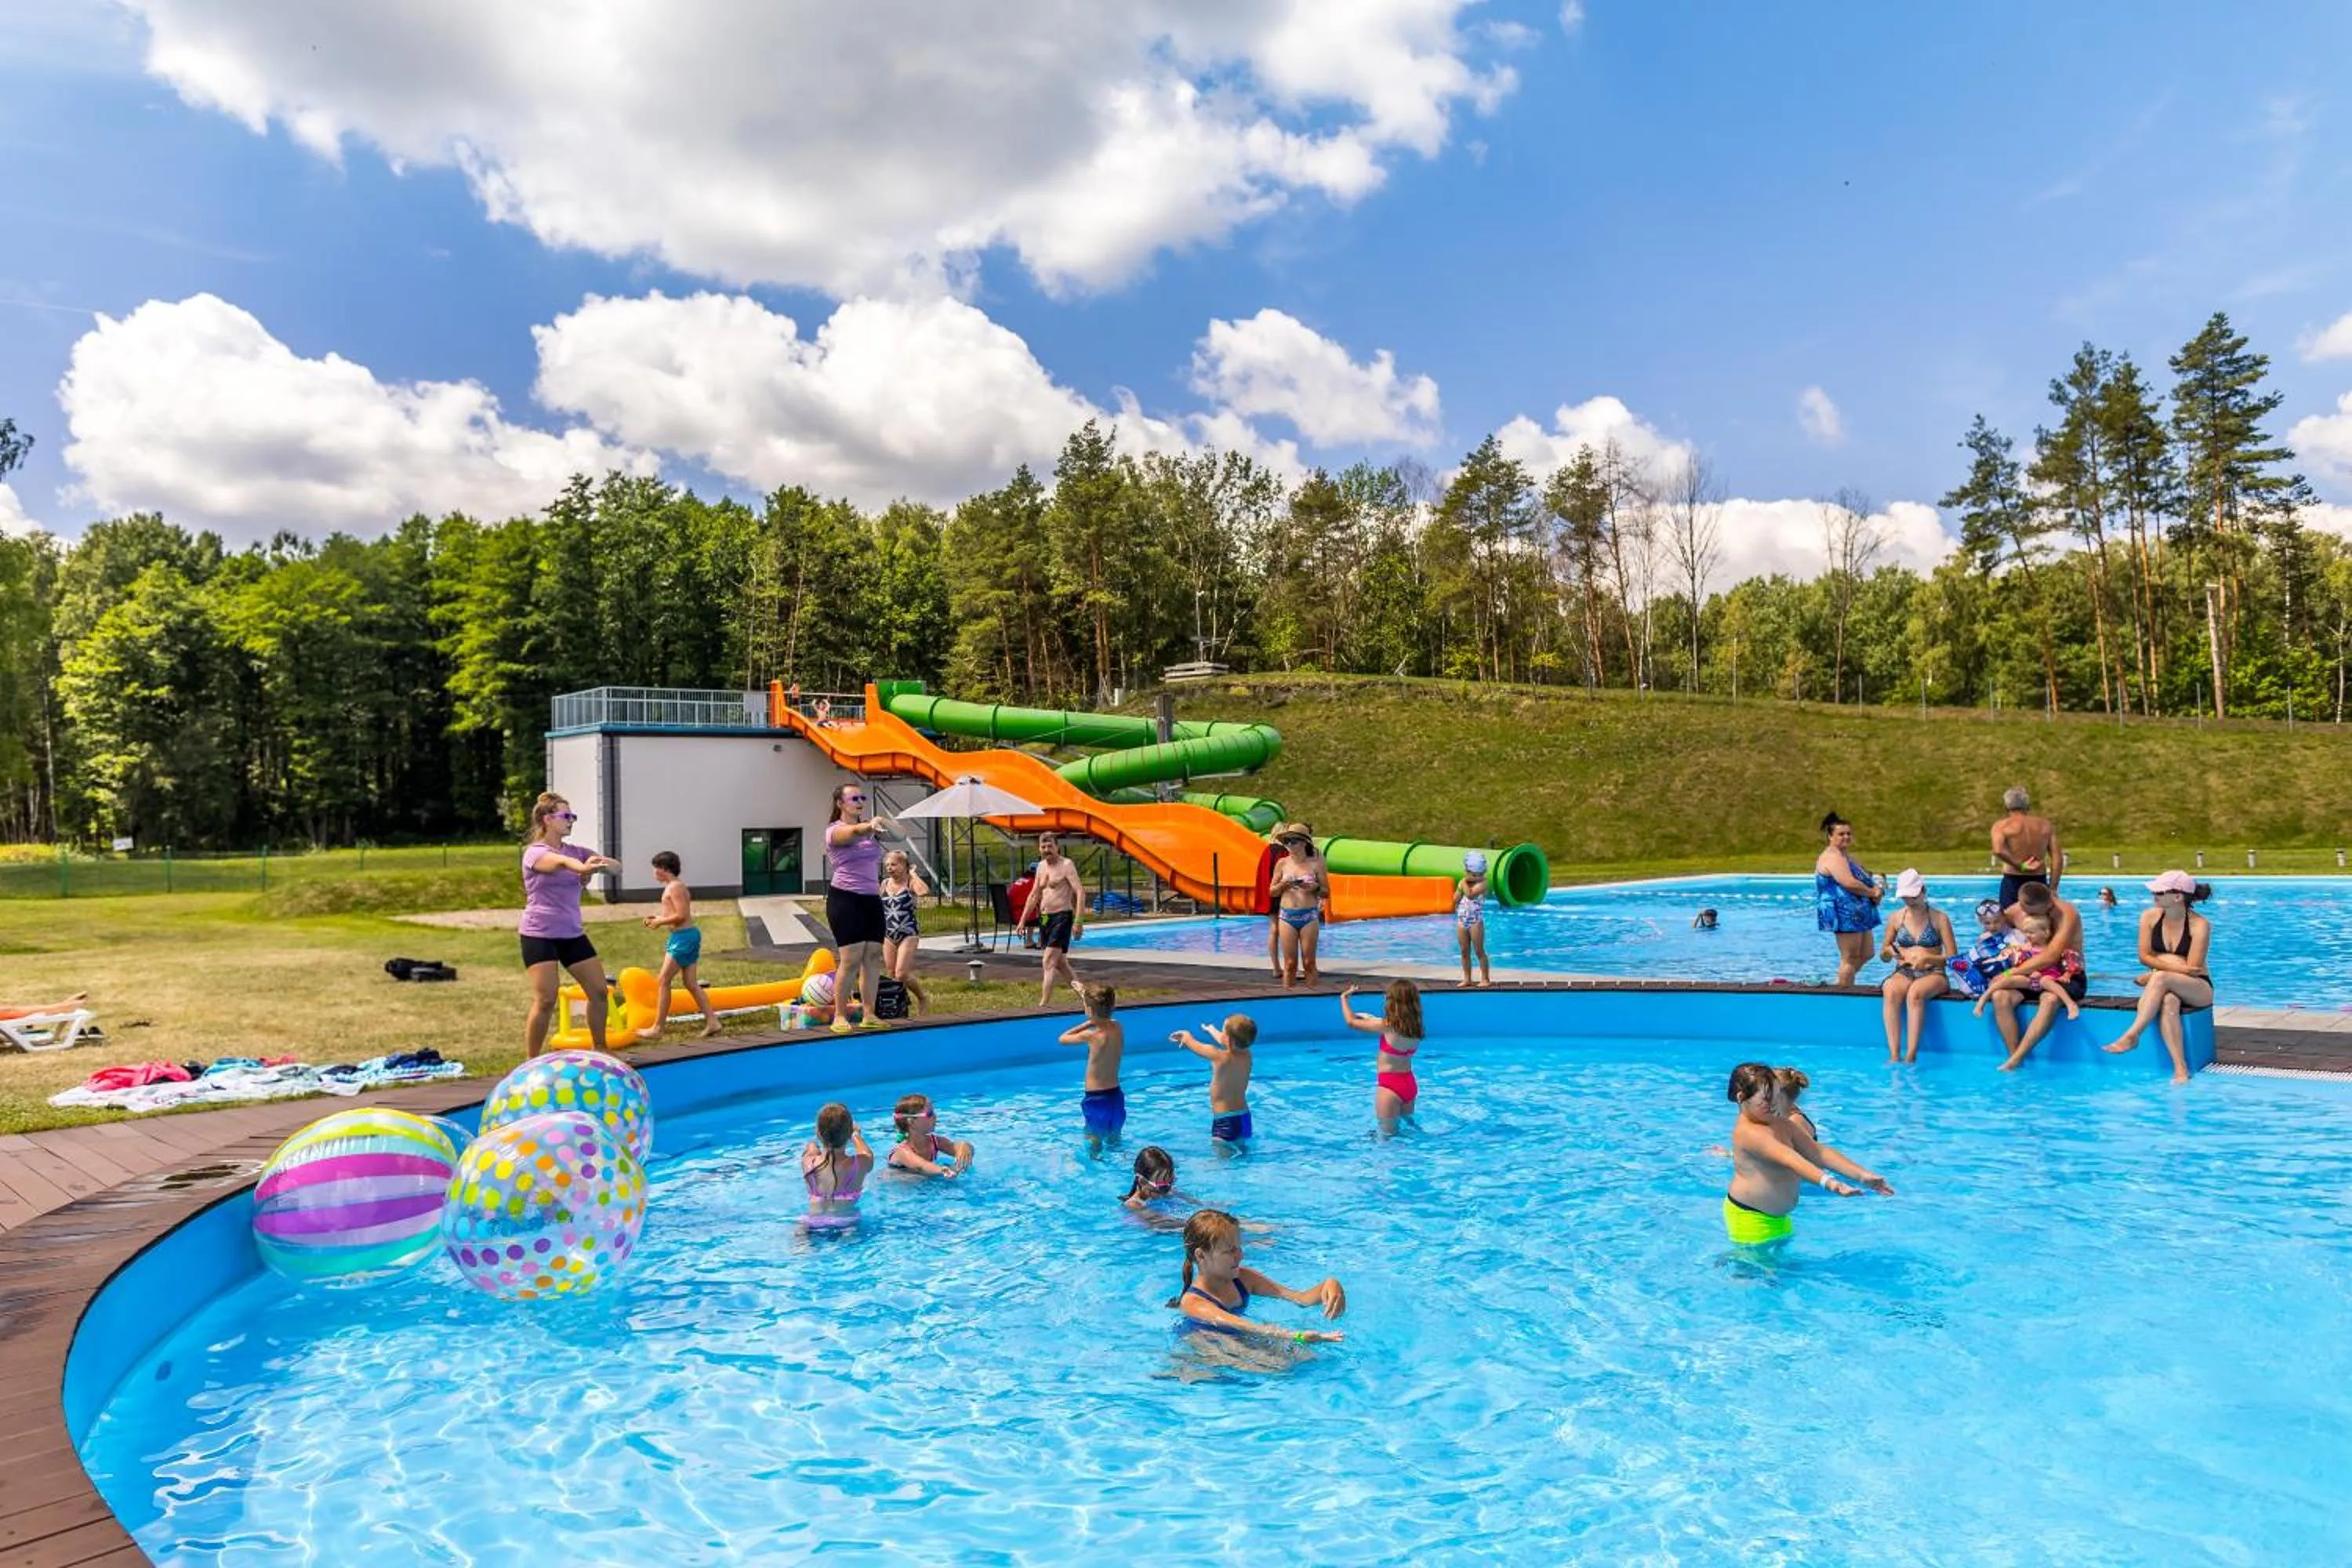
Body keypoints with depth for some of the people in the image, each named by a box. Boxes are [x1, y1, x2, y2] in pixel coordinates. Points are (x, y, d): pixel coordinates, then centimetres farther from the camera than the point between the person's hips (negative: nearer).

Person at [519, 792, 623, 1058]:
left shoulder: (576, 850, 9)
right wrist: (581, 866, -56)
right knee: (546, 1000, -12)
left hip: (572, 934, 6)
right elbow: (560, 862, -34)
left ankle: (600, 1051, 23)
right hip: (540, 935, -6)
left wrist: (599, 863, -28)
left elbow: (614, 864, -4)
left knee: (600, 992, 7)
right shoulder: (535, 853, -10)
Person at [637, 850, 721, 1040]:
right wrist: (658, 917, 13)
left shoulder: (675, 887, -13)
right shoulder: (674, 887, 17)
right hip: (689, 935, 10)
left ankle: (658, 1028, -2)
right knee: (691, 983, 10)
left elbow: (682, 915, -20)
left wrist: (660, 922, -10)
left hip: (683, 937, -10)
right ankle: (712, 1021, 8)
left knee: (663, 981, -5)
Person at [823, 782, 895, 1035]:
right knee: (851, 959, -9)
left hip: (872, 899, 6)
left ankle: (868, 1015, 8)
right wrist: (870, 825, -49)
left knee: (873, 957, 2)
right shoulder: (835, 831, -7)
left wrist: (883, 823, -14)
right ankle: (839, 1017, 1)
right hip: (845, 900, -6)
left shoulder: (869, 827, 14)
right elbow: (855, 832, -29)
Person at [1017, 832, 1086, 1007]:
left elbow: (1080, 892, -18)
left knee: (1048, 963, -16)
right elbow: (1034, 895, 21)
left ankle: (1044, 1004, -18)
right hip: (1044, 918, 8)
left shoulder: (1066, 865, -9)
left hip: (1062, 916, -8)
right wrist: (1022, 921, 16)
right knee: (1059, 963, 15)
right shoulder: (1041, 866, 14)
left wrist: (1078, 922, -26)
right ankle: (1083, 994, 26)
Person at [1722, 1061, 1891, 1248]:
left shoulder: (1783, 1125, 7)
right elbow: (1789, 1159, -36)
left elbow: (1818, 1152, 0)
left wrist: (1861, 1175, -13)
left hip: (1779, 1216, 9)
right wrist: (1827, 1182, -49)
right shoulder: (1747, 1132, -23)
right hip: (1750, 1218, -9)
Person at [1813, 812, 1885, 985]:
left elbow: (1863, 879, 22)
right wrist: (1872, 892, -12)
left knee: (1866, 955, 16)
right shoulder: (1832, 856, -15)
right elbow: (1849, 883, -25)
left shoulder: (1848, 856, 19)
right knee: (1850, 958, -5)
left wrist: (1876, 889, 0)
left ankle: (1841, 984, 27)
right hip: (1845, 913, -11)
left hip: (1858, 914, 11)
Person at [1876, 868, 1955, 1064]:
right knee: (1890, 992, -35)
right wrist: (1889, 951, -6)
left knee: (1915, 993, -38)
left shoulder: (1939, 919, 4)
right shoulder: (1896, 918, 12)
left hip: (1933, 974, -2)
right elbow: (1883, 954, 18)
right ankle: (1894, 1055, -39)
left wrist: (1927, 958, -17)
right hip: (1904, 973, 2)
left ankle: (1911, 1057, -40)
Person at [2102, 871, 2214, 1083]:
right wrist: (2177, 967, -14)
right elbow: (2144, 957, -1)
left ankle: (2132, 1034, -41)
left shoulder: (2199, 925, -9)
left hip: (2198, 989, -3)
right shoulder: (2150, 918, 3)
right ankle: (2180, 1068, -45)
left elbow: (2191, 968, -14)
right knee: (2167, 1001, -36)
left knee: (2161, 978, -37)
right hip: (2163, 986, 3)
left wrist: (2157, 971, -14)